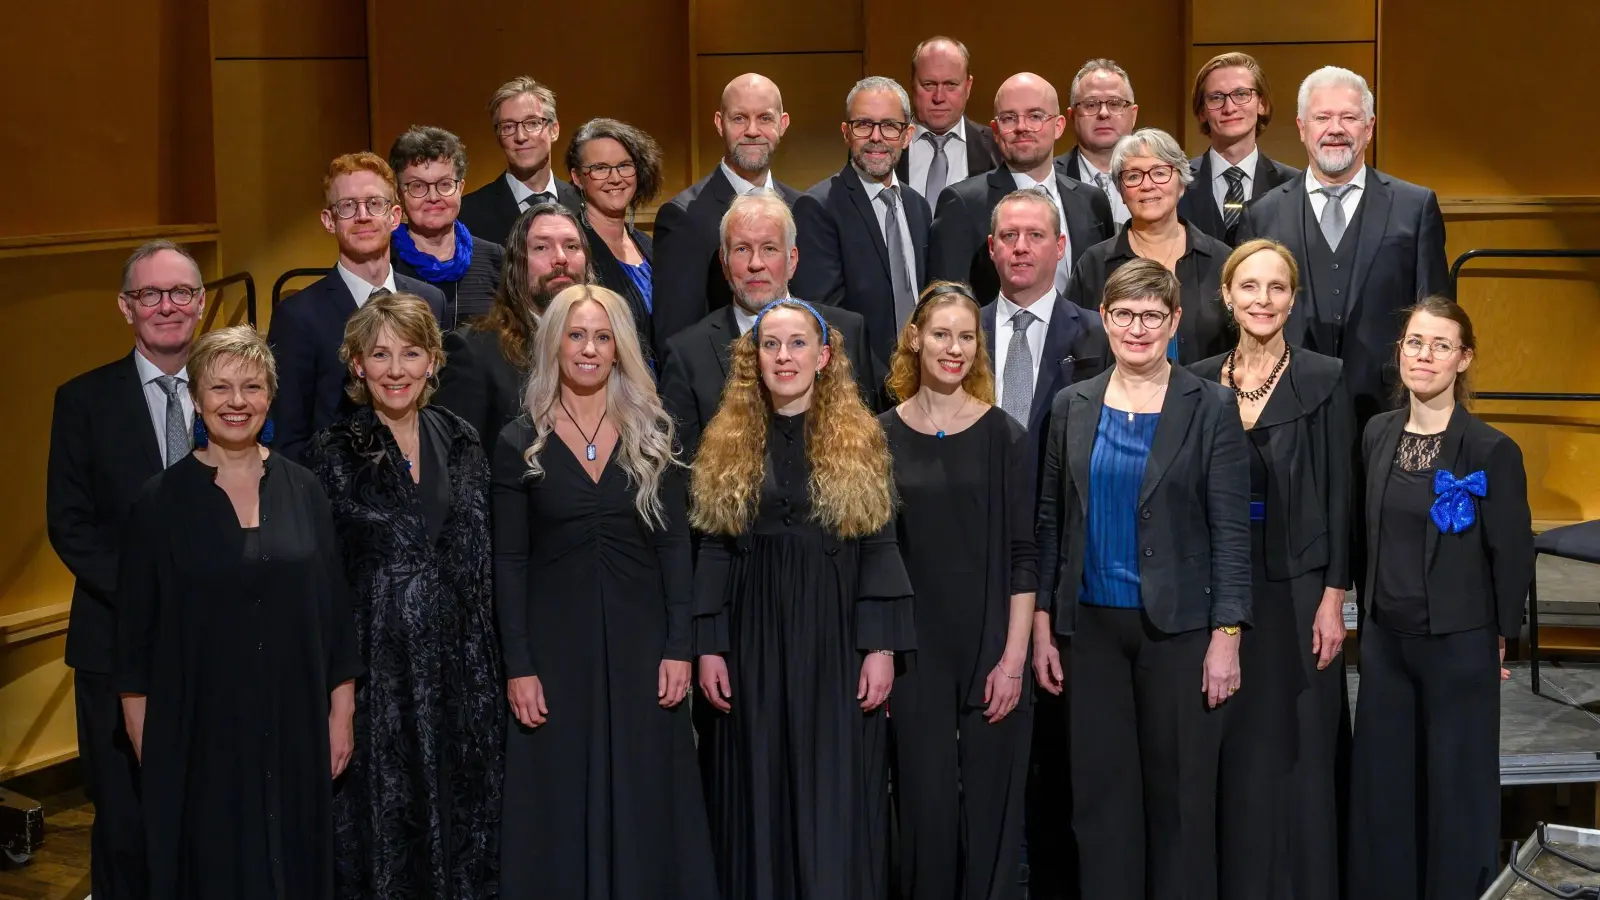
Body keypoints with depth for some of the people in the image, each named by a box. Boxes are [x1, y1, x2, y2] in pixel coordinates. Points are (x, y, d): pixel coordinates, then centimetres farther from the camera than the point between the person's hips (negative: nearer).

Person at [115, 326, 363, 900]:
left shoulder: (302, 490, 3)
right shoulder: (161, 501, -3)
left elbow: (335, 610, 6)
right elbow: (136, 632, -1)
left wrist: (341, 713, 4)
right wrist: (145, 743, -2)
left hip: (295, 730, 2)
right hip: (198, 733, -2)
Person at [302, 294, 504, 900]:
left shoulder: (461, 444, 6)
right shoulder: (332, 455, -5)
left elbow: (480, 561, 9)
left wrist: (489, 665, 5)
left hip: (459, 669, 3)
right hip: (375, 668, -3)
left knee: (459, 816, 10)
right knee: (383, 824, 4)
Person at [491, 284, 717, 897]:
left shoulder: (652, 434, 4)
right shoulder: (520, 444, 0)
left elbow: (674, 547, 3)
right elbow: (509, 563, -1)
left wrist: (678, 648, -5)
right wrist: (518, 667, -7)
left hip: (640, 639, 1)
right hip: (556, 643, -1)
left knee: (645, 798, 4)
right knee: (561, 804, 4)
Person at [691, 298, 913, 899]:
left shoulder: (860, 441, 2)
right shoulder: (727, 445, 7)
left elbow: (879, 548, -1)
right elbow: (715, 550, 7)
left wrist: (881, 647, -9)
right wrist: (709, 647, 0)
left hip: (836, 633, -2)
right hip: (754, 633, 2)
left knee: (835, 798, 0)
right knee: (760, 795, 6)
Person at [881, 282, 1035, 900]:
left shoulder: (1003, 436, 0)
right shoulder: (882, 437, 3)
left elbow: (1021, 555, -1)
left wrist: (1014, 658, -8)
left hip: (992, 653, 0)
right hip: (914, 652, 1)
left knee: (991, 806, 4)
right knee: (925, 804, 4)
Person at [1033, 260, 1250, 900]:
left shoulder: (1210, 407, -2)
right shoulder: (1073, 407, 7)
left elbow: (1230, 529, -5)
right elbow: (1050, 522, 10)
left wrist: (1227, 636, -11)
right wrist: (1043, 627, 6)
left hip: (1179, 627, -3)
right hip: (1092, 625, 3)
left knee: (1181, 792, 3)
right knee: (1100, 792, 6)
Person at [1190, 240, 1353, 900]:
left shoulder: (1324, 381, -2)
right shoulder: (1196, 383, 7)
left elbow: (1339, 497, -3)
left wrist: (1333, 598, -8)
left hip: (1297, 590, -3)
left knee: (1299, 753, 1)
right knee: (1231, 752, 7)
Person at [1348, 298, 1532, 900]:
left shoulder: (1492, 451, -13)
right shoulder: (1378, 434, 3)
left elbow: (1513, 554, -6)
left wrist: (1501, 636, -1)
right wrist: (1371, 611, 12)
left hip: (1458, 645, -5)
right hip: (1385, 638, 5)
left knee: (1455, 784, 6)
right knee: (1380, 780, 11)